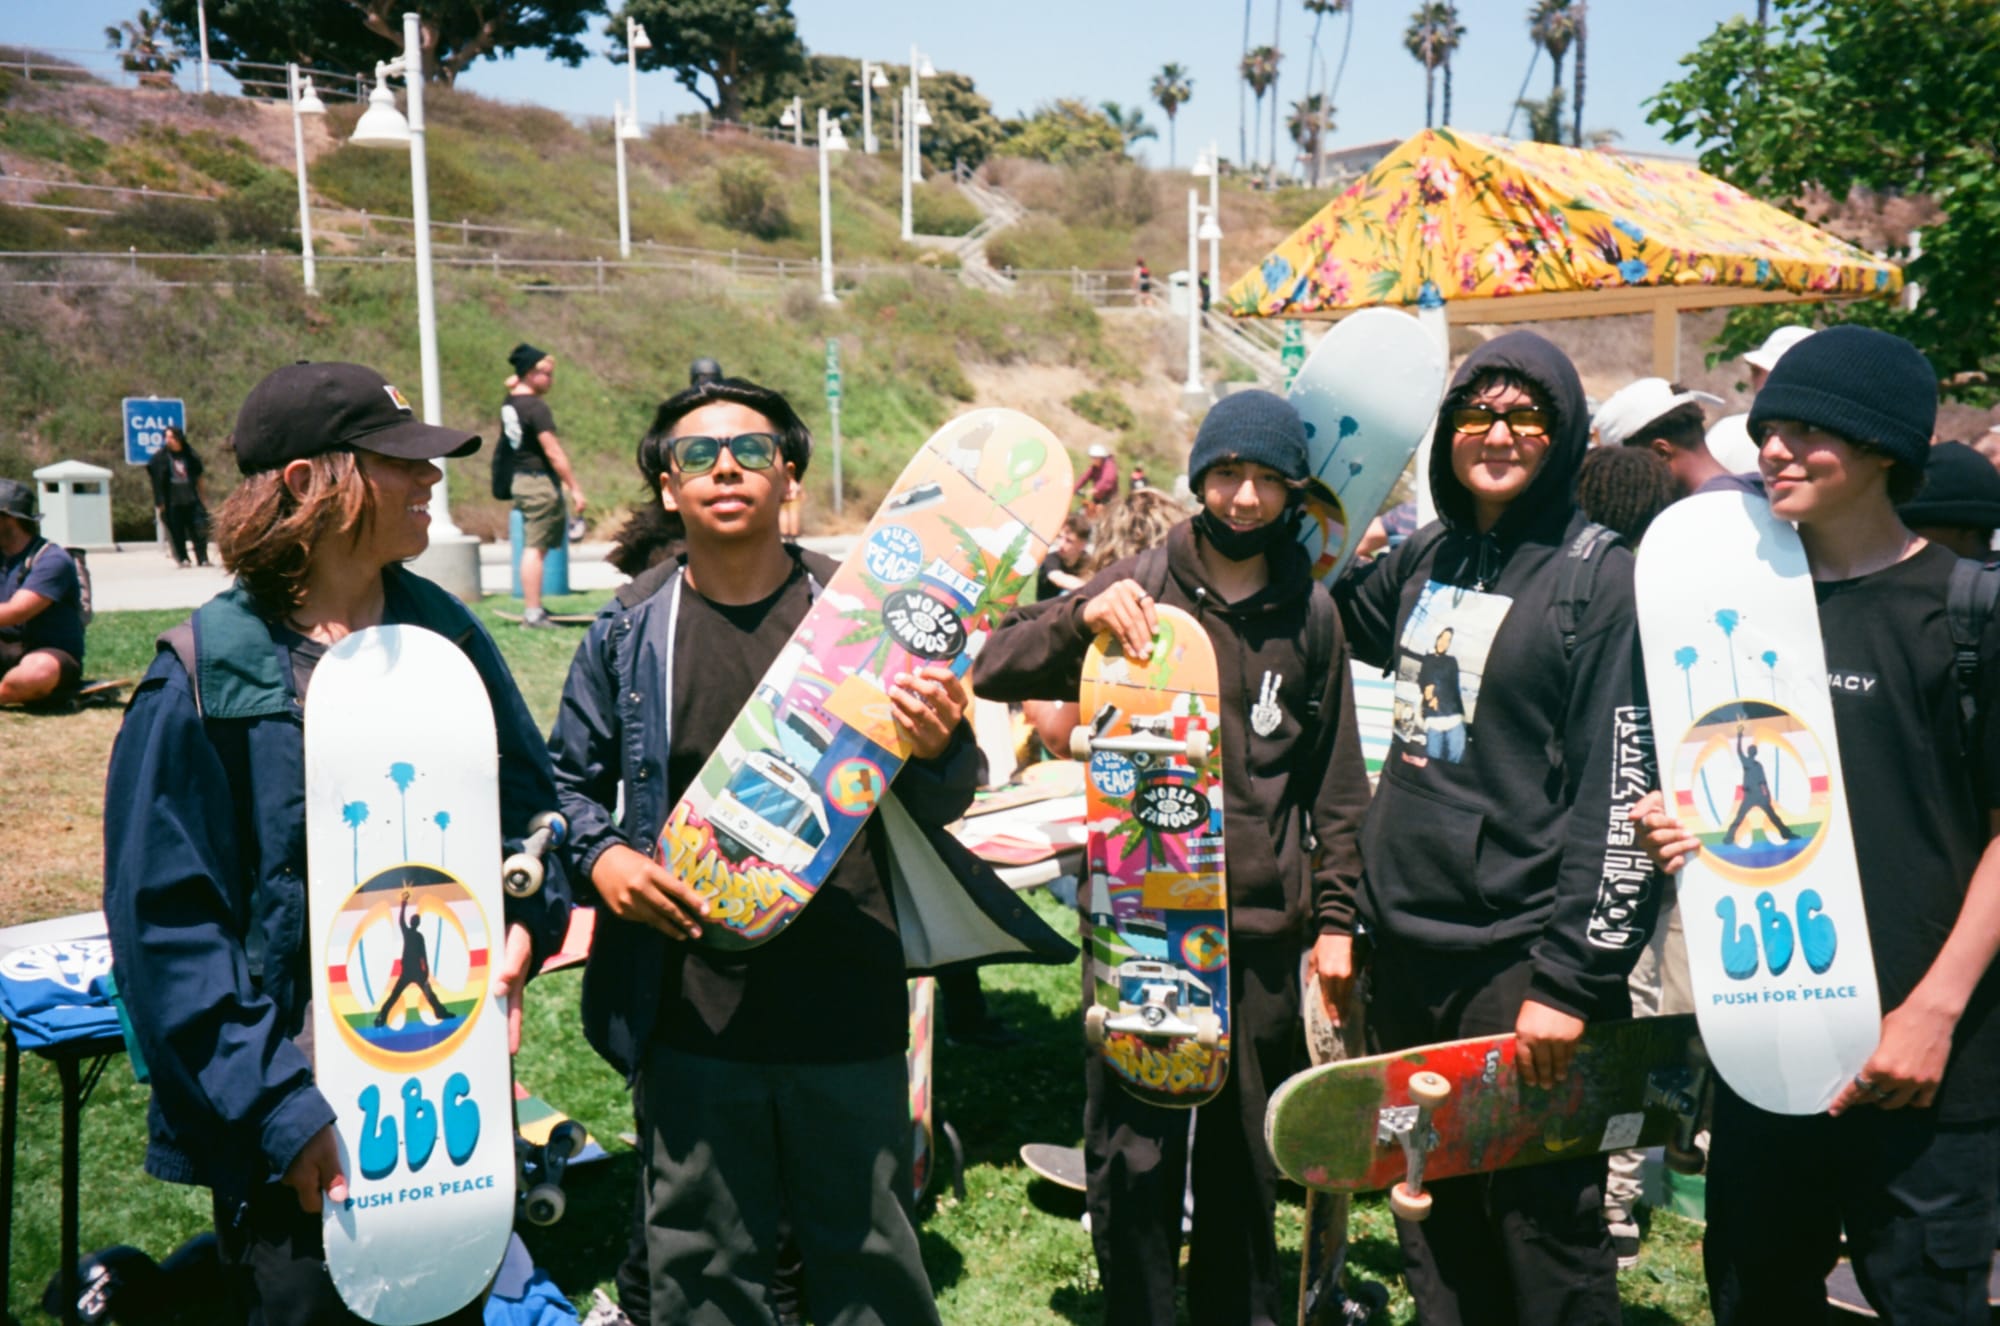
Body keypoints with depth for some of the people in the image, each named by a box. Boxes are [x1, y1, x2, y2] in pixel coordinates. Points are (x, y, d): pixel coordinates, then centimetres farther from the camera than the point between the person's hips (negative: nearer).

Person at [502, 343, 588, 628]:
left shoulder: (509, 402, 10)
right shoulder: (536, 407, -16)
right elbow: (553, 452, -19)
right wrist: (574, 488, -16)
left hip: (521, 478, 9)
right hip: (540, 481, -9)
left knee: (534, 546, 16)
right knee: (535, 547, -8)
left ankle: (532, 605, 23)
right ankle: (532, 613, -8)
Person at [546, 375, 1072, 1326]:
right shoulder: (631, 631, 2)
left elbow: (945, 804, 3)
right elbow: (568, 780, 14)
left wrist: (937, 754, -21)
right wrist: (599, 855, -7)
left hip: (847, 1007, 0)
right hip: (690, 1011, 1)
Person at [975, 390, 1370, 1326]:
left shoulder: (1310, 616, 7)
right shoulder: (1140, 588, -1)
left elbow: (1334, 783, 12)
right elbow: (993, 672, -9)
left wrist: (1335, 915, 9)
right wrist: (1080, 617, -26)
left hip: (1263, 928, 3)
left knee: (1248, 1154, 15)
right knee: (1132, 1155, 2)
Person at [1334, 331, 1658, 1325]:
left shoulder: (1602, 579, -9)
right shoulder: (1426, 558, 10)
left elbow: (1621, 797, -14)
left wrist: (1572, 978, -17)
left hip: (1522, 959, -6)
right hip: (1405, 946, 6)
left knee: (1540, 1225, 6)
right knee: (1433, 1226, 19)